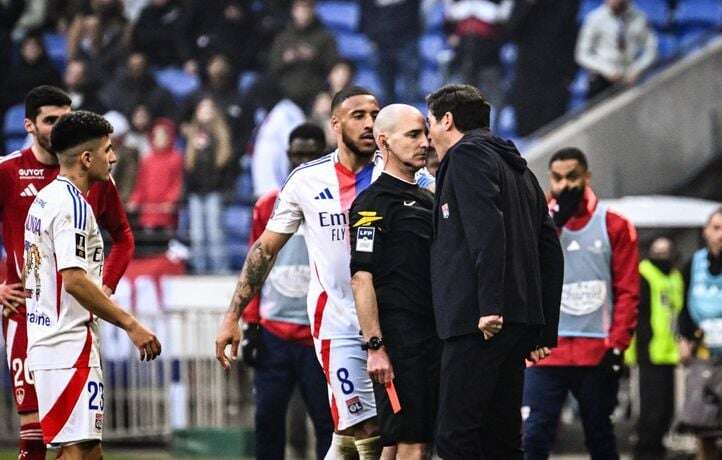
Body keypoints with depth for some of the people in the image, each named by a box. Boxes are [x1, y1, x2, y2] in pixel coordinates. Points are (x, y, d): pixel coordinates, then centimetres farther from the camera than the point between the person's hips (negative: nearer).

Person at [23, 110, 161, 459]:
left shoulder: (44, 200, 17)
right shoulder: (72, 204, -14)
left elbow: (29, 276, 23)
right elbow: (74, 280, -23)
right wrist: (130, 324, -20)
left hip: (45, 343, 10)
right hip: (70, 346, -10)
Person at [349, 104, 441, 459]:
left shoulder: (427, 200, 20)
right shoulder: (373, 203, -7)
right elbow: (361, 278, -13)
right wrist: (374, 346, -19)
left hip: (433, 335, 8)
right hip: (398, 339, -8)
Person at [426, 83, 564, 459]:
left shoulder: (467, 155, -2)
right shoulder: (518, 168, 26)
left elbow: (486, 230, -18)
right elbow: (550, 251, 25)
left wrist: (490, 305, -24)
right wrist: (545, 331, 24)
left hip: (480, 321, -10)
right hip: (521, 322, 10)